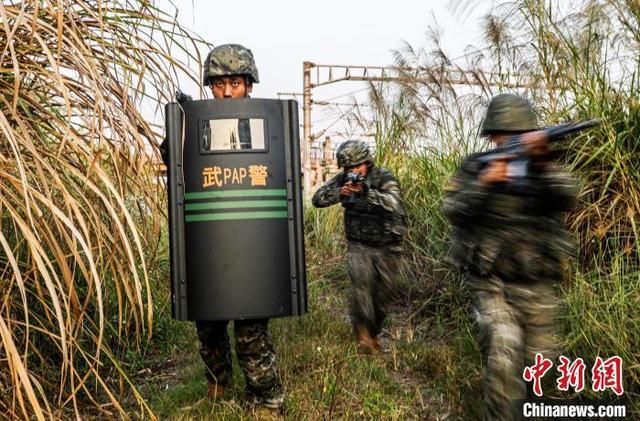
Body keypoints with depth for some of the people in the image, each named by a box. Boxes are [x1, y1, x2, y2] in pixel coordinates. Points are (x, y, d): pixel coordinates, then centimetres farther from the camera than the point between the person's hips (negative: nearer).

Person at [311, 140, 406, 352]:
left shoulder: (384, 177, -13)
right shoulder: (342, 179, -3)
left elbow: (394, 203, -31)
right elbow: (317, 199, -8)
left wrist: (366, 191, -43)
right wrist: (340, 193, -26)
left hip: (386, 246, -1)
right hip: (358, 245, 1)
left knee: (381, 293, 8)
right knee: (361, 281, -23)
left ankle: (373, 333, 30)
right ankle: (363, 331, -12)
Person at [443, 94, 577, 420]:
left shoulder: (542, 168, 2)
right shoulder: (475, 167, -1)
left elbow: (565, 199, -18)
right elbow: (453, 211, -12)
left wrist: (541, 162, -34)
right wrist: (485, 182, -26)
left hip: (535, 284, 3)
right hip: (490, 281, -2)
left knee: (539, 358, 13)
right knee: (503, 349, -17)